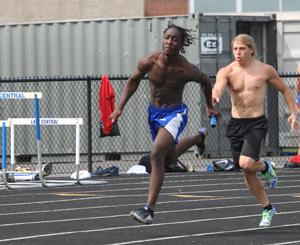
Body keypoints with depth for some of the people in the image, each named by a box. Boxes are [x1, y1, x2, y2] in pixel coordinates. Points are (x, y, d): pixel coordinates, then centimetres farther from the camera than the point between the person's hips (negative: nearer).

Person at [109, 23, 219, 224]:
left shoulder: (187, 70, -21)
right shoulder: (149, 63, -15)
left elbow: (205, 81, 1)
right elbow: (133, 81, 6)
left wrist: (210, 106, 17)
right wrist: (120, 108, 1)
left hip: (175, 114, -5)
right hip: (154, 113, 5)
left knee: (156, 155, -27)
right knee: (168, 159, 24)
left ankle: (150, 210, -26)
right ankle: (196, 139, 57)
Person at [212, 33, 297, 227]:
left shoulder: (265, 70, -3)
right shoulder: (226, 72, -2)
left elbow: (284, 89, 11)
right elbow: (218, 88, -23)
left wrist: (293, 113, 3)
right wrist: (215, 97, -47)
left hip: (257, 124, -3)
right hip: (236, 124, 3)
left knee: (246, 164, -25)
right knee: (247, 173, 8)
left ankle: (265, 167, 11)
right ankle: (268, 208, 25)